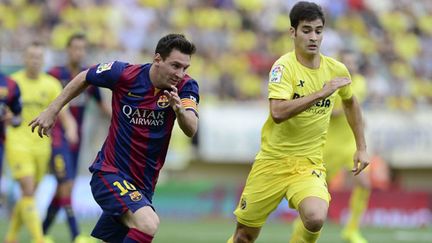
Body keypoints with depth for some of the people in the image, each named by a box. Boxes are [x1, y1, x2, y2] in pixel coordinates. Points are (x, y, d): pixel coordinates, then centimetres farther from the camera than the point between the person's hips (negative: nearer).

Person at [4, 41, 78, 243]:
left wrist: (71, 130, -22)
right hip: (18, 143, -3)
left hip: (41, 145, 3)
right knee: (28, 192, -15)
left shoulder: (51, 84, 3)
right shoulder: (12, 82, -1)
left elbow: (64, 114, -3)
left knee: (28, 196, 10)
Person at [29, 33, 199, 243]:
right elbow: (84, 78, 6)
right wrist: (52, 110, 8)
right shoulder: (123, 74, -13)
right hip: (109, 172, -4)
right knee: (148, 223, -29)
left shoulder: (185, 86, -9)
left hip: (143, 184, 4)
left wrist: (179, 109, -44)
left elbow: (191, 130, -23)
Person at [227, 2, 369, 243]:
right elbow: (278, 113, -30)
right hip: (272, 161, -2)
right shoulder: (284, 66, -13)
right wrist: (321, 93, -31)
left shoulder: (336, 69, 1)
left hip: (309, 164, 2)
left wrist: (362, 147, 20)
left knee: (315, 217, -29)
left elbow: (351, 102, 23)